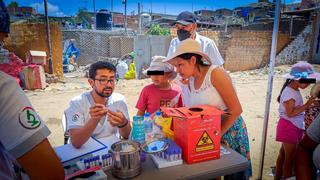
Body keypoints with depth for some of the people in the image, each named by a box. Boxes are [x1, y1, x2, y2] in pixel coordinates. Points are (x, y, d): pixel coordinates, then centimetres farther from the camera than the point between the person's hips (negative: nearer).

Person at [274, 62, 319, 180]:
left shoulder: (295, 91, 9)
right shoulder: (289, 92, -21)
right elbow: (290, 113, -23)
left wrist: (308, 105, 2)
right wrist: (307, 105, -23)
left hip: (295, 127, 10)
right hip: (289, 127, -10)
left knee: (283, 154, 19)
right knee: (290, 157, 1)